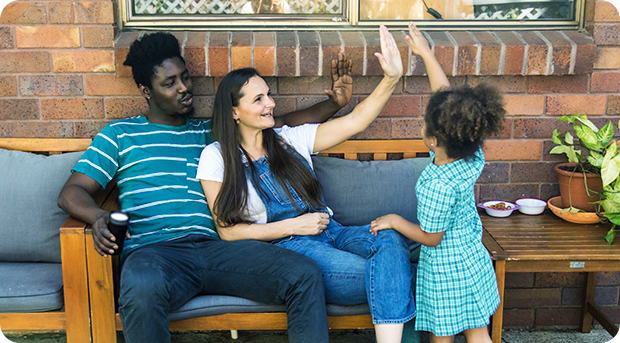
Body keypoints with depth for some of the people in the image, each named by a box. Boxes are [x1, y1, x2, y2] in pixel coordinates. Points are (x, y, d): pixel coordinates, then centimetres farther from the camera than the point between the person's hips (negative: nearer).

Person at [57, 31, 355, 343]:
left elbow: (282, 125, 26)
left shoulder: (210, 133, 26)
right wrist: (97, 217, -11)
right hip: (152, 250, -2)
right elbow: (71, 192, 12)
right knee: (142, 291, -41)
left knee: (305, 274, -22)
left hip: (214, 247, 3)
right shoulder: (120, 134, 18)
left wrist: (334, 103, 11)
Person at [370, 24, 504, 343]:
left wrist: (394, 220, -6)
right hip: (474, 258, 7)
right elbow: (448, 96, -3)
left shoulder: (439, 185, -32)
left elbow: (430, 237, -18)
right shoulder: (473, 157, -11)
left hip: (445, 269, -7)